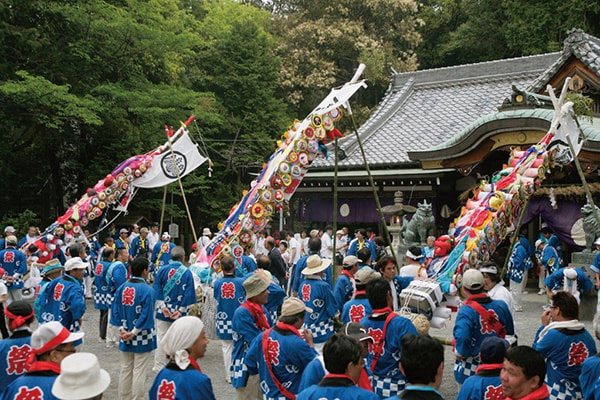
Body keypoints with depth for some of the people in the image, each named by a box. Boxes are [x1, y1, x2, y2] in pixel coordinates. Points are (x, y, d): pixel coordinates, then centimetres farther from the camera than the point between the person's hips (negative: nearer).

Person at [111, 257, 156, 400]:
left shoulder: (121, 288, 0)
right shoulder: (147, 290, -17)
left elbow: (115, 311, 0)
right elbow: (146, 315, -19)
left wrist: (121, 329, -2)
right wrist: (134, 332, -12)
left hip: (125, 338, 6)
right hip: (142, 339, -5)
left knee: (125, 370, 17)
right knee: (139, 373, 4)